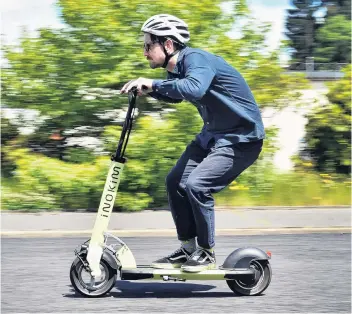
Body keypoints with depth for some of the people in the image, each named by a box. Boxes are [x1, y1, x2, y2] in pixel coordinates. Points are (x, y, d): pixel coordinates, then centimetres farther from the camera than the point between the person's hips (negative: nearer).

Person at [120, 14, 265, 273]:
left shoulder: (197, 59, -23)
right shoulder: (177, 68, 5)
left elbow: (194, 88, -46)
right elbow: (175, 95, 27)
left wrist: (155, 84, -38)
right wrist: (147, 88, 9)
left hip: (241, 138, -10)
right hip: (213, 135, 10)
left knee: (197, 184, -21)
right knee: (176, 181, 3)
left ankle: (207, 253, -5)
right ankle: (188, 249, 13)